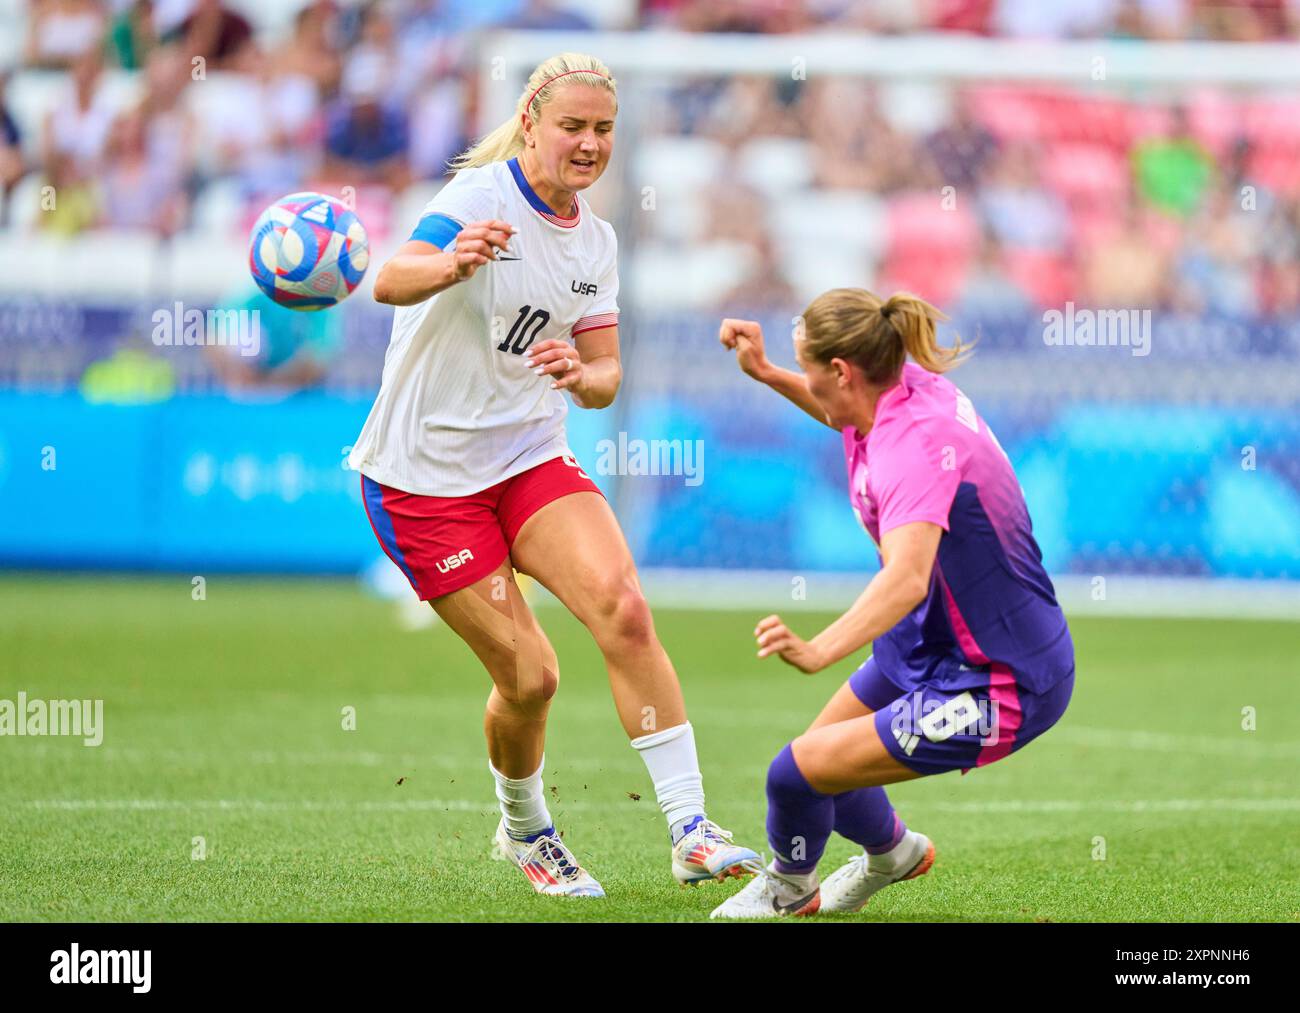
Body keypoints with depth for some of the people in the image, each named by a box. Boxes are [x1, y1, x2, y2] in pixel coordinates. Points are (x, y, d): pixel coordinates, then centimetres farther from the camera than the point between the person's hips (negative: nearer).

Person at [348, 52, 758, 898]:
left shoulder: (595, 240, 7)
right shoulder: (483, 196, -15)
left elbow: (605, 381, 8)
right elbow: (392, 282, -34)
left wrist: (583, 372, -17)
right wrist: (451, 264, -58)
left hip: (532, 458, 5)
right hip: (425, 472, -5)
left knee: (623, 609, -19)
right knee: (529, 676, -8)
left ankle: (692, 833, -20)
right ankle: (524, 830, 23)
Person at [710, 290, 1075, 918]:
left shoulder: (915, 443, -32)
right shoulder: (907, 389, -3)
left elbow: (908, 577, -48)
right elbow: (849, 416, 25)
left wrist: (820, 649, -61)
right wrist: (766, 373, 15)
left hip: (996, 689, -10)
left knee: (800, 770, -12)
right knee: (824, 745, 21)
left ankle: (788, 889, 21)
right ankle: (892, 852, 52)